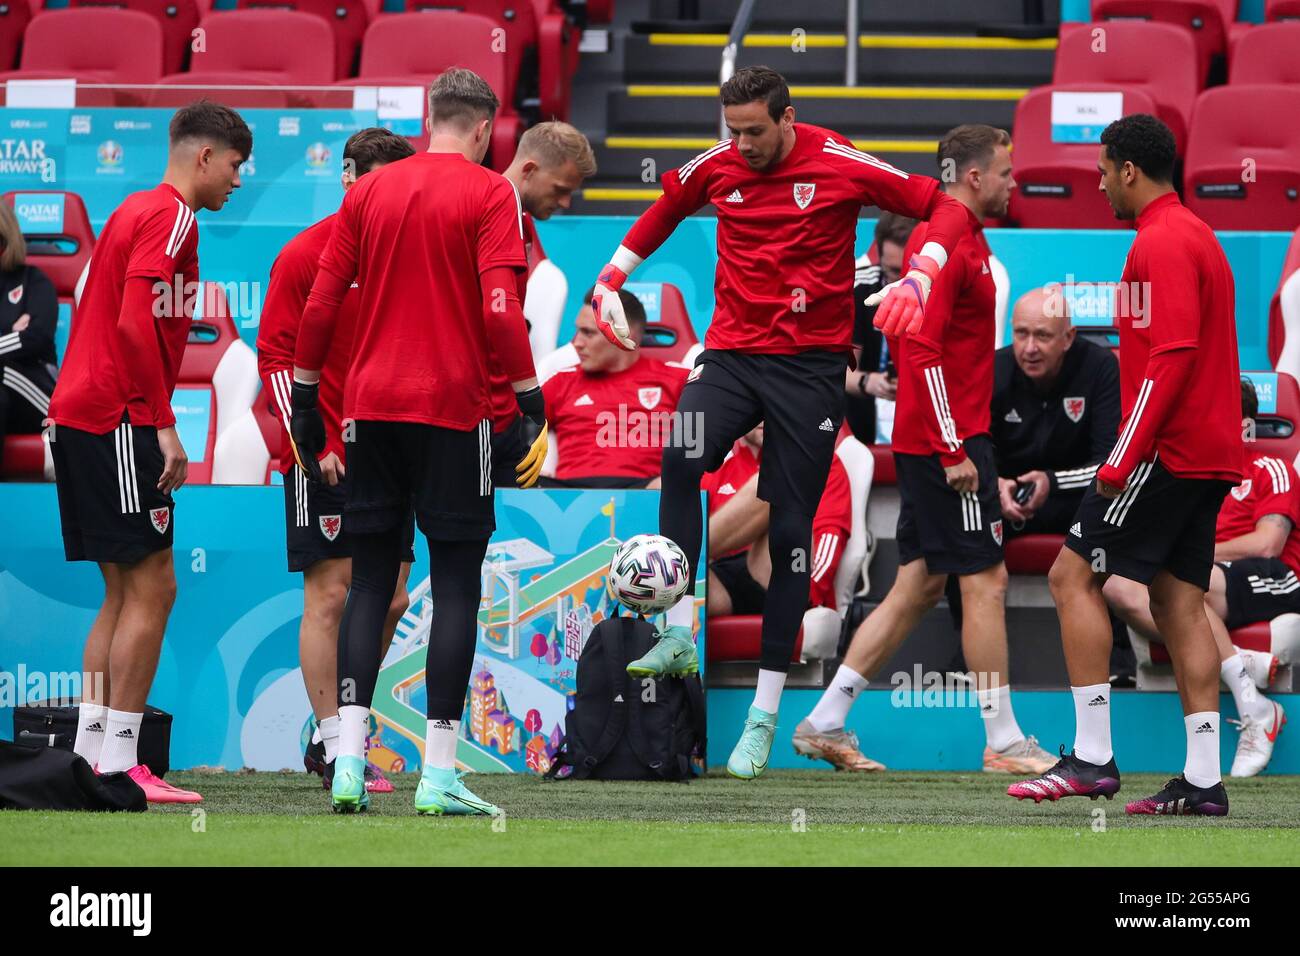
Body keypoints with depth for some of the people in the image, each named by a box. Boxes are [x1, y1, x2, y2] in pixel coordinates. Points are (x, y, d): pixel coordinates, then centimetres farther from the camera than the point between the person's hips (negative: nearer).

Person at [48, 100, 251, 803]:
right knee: (150, 587, -8)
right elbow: (137, 324, -20)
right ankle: (118, 763, -10)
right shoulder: (171, 218, -9)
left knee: (126, 590, 12)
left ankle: (89, 751, 10)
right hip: (117, 422, -10)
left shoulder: (135, 212, 21)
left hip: (81, 417, 10)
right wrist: (164, 426, -17)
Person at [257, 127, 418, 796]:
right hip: (326, 457, -6)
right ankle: (334, 745, -1)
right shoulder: (305, 255, -5)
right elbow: (275, 356, -7)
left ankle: (333, 729, 17)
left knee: (389, 598, 5)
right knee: (330, 593, -5)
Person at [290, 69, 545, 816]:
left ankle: (350, 762, -1)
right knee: (456, 584, 2)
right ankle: (439, 775, -3)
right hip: (454, 410, -4)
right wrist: (530, 396, -8)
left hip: (372, 409, 4)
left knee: (371, 581, 9)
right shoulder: (490, 194, -4)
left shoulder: (369, 191, 9)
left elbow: (321, 303, 8)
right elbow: (500, 308, -14)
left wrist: (306, 398, 15)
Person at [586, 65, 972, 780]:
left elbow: (946, 211, -7)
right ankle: (679, 635, -26)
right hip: (731, 352, 2)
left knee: (790, 532, -1)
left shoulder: (841, 166, -9)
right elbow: (663, 212, 25)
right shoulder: (715, 168, 2)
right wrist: (612, 278, 20)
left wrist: (918, 278, -23)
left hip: (810, 365, -2)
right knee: (682, 459, -29)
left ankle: (765, 713, 6)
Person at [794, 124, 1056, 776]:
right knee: (985, 582, -5)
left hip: (936, 443, 10)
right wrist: (953, 451, -22)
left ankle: (825, 723, 12)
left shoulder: (962, 236, 16)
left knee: (919, 587, 11)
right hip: (946, 443, -10)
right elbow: (923, 349, -21)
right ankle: (1002, 743, 1)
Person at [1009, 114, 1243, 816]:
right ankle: (1202, 782, 3)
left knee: (1072, 575, -7)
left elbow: (1173, 354, -22)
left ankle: (1092, 757, -10)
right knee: (1178, 605, 7)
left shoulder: (1161, 243, -13)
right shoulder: (1195, 235, 20)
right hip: (1207, 456, 10)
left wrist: (1124, 457, -21)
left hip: (1168, 450, -10)